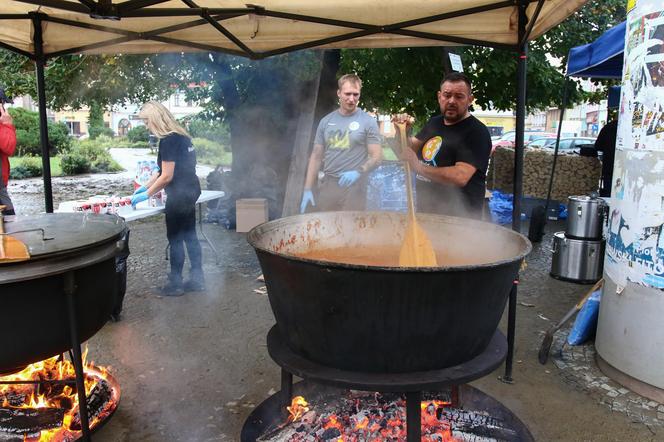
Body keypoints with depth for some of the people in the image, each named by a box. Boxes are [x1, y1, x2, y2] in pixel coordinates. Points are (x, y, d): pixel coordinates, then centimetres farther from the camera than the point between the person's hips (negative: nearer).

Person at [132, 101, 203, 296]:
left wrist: (147, 194, -7)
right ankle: (197, 279, 22)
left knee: (175, 239, 2)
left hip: (179, 195, -9)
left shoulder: (168, 141, -17)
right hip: (191, 191, 9)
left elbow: (167, 176, -18)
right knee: (189, 236, 14)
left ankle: (175, 284, 13)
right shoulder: (181, 136, 11)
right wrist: (145, 186, 18)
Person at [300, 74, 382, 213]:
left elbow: (377, 157, -4)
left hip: (354, 187, -3)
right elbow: (316, 157, 11)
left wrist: (359, 172, -23)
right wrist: (307, 189, 5)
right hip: (327, 185, 3)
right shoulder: (326, 121, 8)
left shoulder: (368, 122, -2)